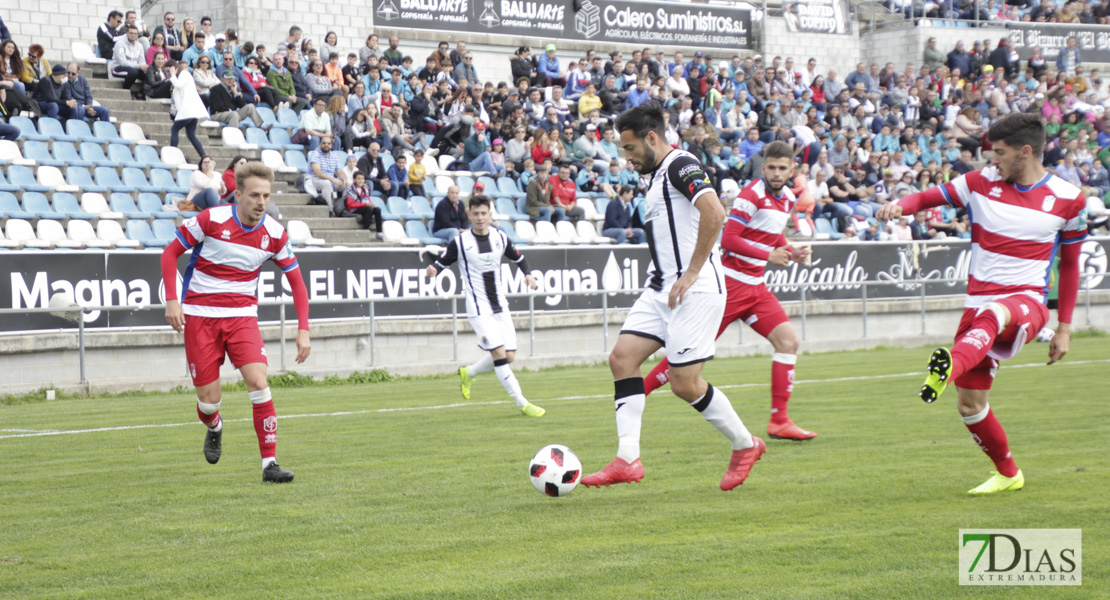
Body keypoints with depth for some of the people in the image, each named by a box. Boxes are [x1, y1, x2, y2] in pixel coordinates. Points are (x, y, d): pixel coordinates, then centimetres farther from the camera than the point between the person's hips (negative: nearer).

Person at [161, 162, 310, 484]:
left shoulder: (274, 233, -4)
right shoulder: (211, 219, -12)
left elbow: (296, 280, 5)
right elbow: (170, 253, -2)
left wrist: (303, 329, -5)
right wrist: (171, 300, -13)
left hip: (242, 315, 2)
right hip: (199, 315, -2)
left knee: (258, 382, -19)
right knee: (209, 398, -2)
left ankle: (270, 463, -14)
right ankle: (214, 428, 37)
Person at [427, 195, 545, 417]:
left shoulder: (500, 238, 4)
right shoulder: (460, 242, -8)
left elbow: (518, 257, 19)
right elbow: (441, 263, -2)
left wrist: (528, 274, 1)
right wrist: (433, 271, -25)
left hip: (500, 307, 5)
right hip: (478, 308, -5)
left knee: (509, 356, 3)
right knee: (499, 353, -15)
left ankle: (468, 374, 28)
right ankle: (521, 402, -8)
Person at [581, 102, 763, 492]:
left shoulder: (680, 165, -11)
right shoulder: (659, 175, 20)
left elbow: (714, 213, -26)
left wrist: (692, 273, -23)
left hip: (695, 291, -10)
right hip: (663, 290, 10)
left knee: (685, 383, -8)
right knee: (622, 357, -4)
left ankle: (745, 445, 13)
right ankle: (627, 459, -9)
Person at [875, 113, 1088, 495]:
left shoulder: (1067, 199, 1)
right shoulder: (981, 183, 4)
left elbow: (1070, 264, 10)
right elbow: (931, 197, 10)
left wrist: (1064, 327, 10)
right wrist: (901, 205, -15)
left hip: (1026, 302, -4)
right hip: (979, 302, 4)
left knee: (991, 315, -42)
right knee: (969, 405, 2)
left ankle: (949, 368, -71)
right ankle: (1008, 474, 25)